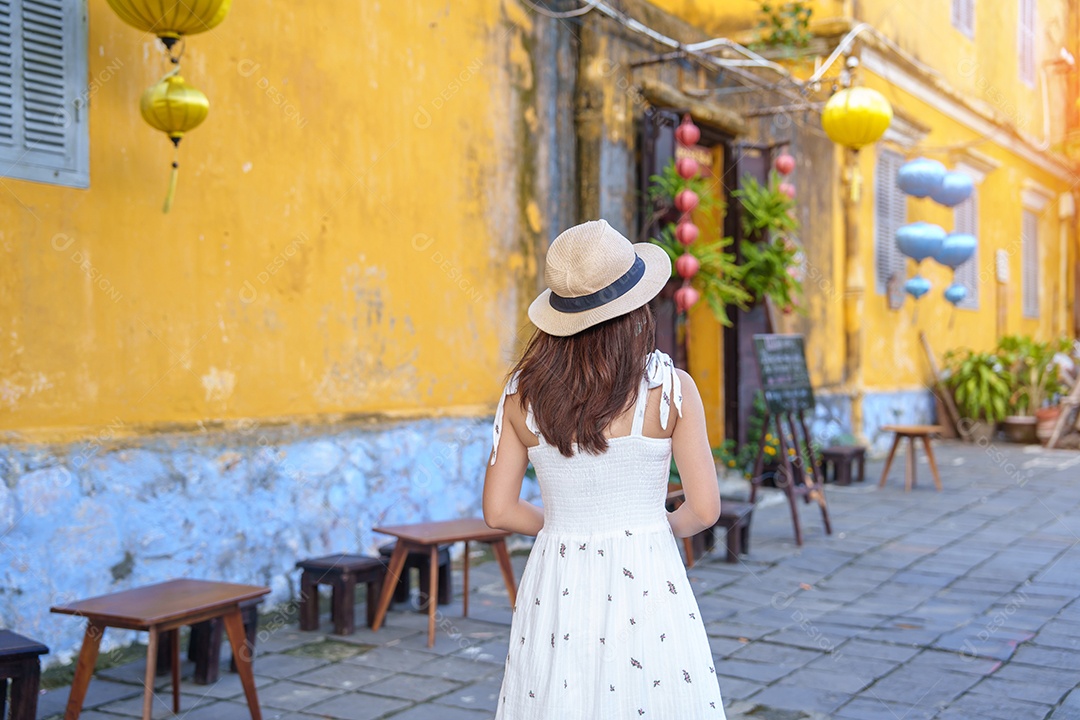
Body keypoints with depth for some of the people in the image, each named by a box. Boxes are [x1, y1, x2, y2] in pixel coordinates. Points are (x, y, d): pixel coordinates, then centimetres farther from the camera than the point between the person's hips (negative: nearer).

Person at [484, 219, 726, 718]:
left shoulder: (522, 393, -2)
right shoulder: (671, 388, -9)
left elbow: (499, 512, 1)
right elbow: (705, 509, -8)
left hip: (555, 590, 3)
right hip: (646, 584, -2)